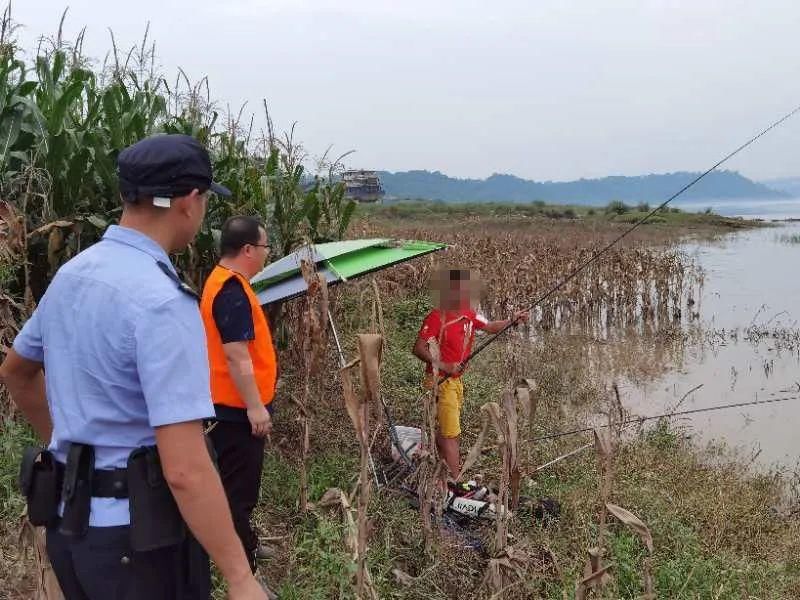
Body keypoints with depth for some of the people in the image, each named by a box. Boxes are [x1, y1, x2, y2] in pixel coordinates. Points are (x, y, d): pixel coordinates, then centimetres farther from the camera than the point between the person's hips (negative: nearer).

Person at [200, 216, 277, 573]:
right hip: (238, 407, -11)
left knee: (239, 480, 22)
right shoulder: (233, 291, -22)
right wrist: (255, 407, -22)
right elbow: (236, 356, -25)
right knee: (239, 485, -1)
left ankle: (244, 545, 36)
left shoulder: (224, 280, 11)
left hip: (234, 404, 11)